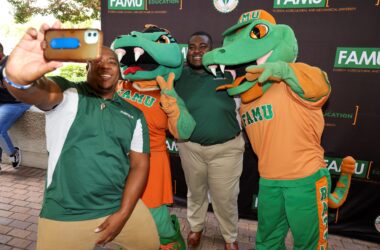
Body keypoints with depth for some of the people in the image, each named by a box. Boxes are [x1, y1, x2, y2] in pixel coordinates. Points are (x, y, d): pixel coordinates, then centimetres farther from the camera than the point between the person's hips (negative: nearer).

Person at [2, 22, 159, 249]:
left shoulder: (134, 114, 4)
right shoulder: (68, 94, -4)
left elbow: (139, 164, 1)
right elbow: (40, 93, -27)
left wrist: (123, 214, -7)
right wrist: (18, 78, -50)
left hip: (122, 207, 3)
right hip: (64, 217, -2)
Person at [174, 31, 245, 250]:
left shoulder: (227, 72, -5)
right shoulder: (179, 75, 0)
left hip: (226, 148, -1)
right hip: (190, 147, 2)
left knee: (225, 197, 11)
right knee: (195, 192, 22)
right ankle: (196, 227, 50)